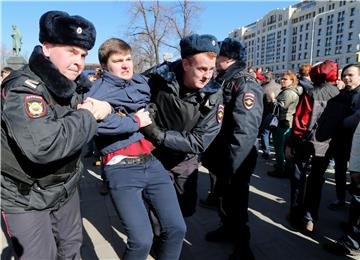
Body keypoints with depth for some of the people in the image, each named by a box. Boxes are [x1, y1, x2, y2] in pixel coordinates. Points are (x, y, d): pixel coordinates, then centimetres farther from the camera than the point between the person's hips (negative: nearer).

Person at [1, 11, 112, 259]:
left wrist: (103, 107, -16)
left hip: (65, 188, 7)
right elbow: (43, 146, -40)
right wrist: (88, 116, -27)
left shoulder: (73, 86, 0)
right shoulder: (22, 89, -25)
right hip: (24, 199, -6)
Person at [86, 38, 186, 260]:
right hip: (122, 169, -5)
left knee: (177, 228, 5)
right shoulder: (99, 92, -2)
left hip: (152, 163, 6)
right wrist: (135, 121, -15)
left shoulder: (142, 82, 15)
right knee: (142, 240, -11)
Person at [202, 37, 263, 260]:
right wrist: (209, 153, 15)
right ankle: (228, 227, 46)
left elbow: (245, 131, -28)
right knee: (223, 195, 23)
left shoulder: (245, 85, -20)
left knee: (235, 200, 7)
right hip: (221, 155, 8)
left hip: (236, 161, -8)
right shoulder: (221, 81, 9)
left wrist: (231, 166, -28)